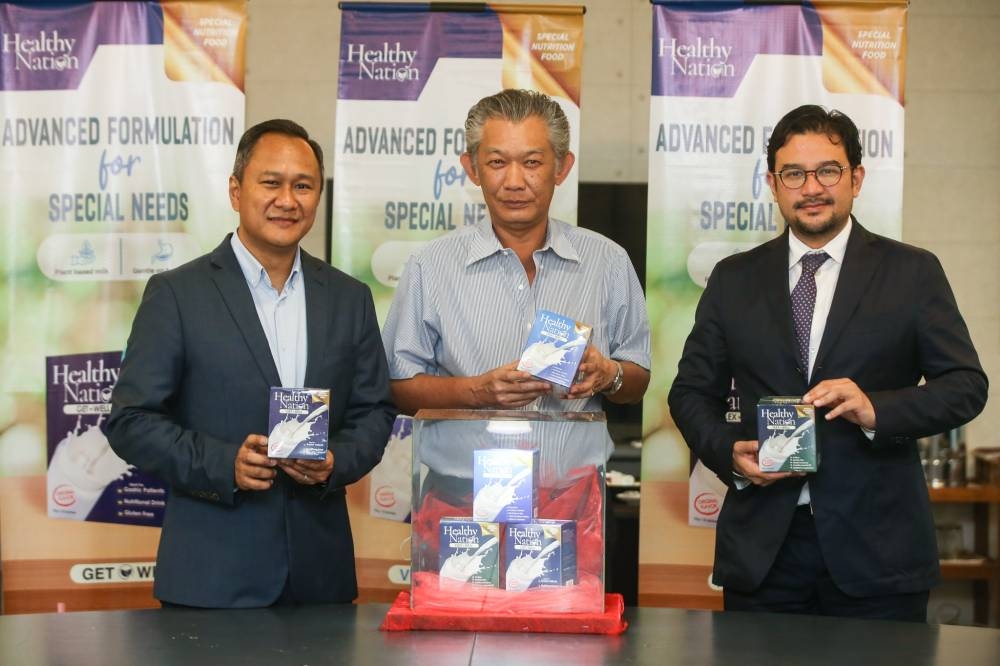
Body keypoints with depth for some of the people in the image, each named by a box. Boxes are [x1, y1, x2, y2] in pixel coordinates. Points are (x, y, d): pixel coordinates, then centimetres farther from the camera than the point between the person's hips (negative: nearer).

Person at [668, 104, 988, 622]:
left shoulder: (913, 273, 4)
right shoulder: (734, 279, 10)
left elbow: (966, 384, 0)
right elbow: (692, 390, 13)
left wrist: (877, 409, -17)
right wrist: (730, 452, -7)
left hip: (875, 546, -1)